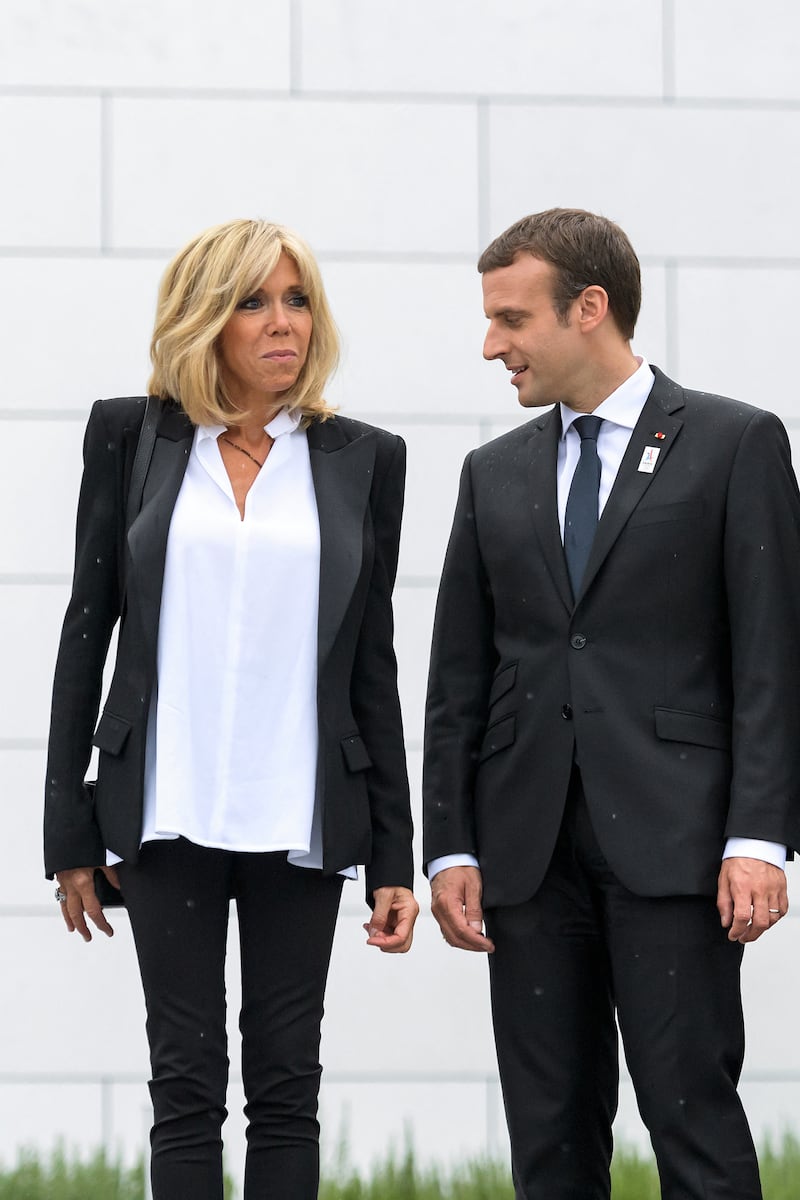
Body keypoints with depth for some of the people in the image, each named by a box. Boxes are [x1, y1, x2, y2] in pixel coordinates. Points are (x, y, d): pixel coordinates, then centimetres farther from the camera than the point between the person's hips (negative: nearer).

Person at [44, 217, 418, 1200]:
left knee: (286, 1083, 4)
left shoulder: (362, 458, 7)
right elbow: (87, 628, 5)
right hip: (169, 812, -1)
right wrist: (70, 830, 2)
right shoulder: (132, 437, 4)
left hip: (301, 818, 1)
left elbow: (372, 663, 8)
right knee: (187, 1082, 0)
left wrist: (393, 855, 4)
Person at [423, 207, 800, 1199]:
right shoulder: (495, 474, 15)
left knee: (692, 1113, -9)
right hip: (529, 848, 5)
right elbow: (458, 678, 14)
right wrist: (450, 847, 6)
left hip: (671, 841, -5)